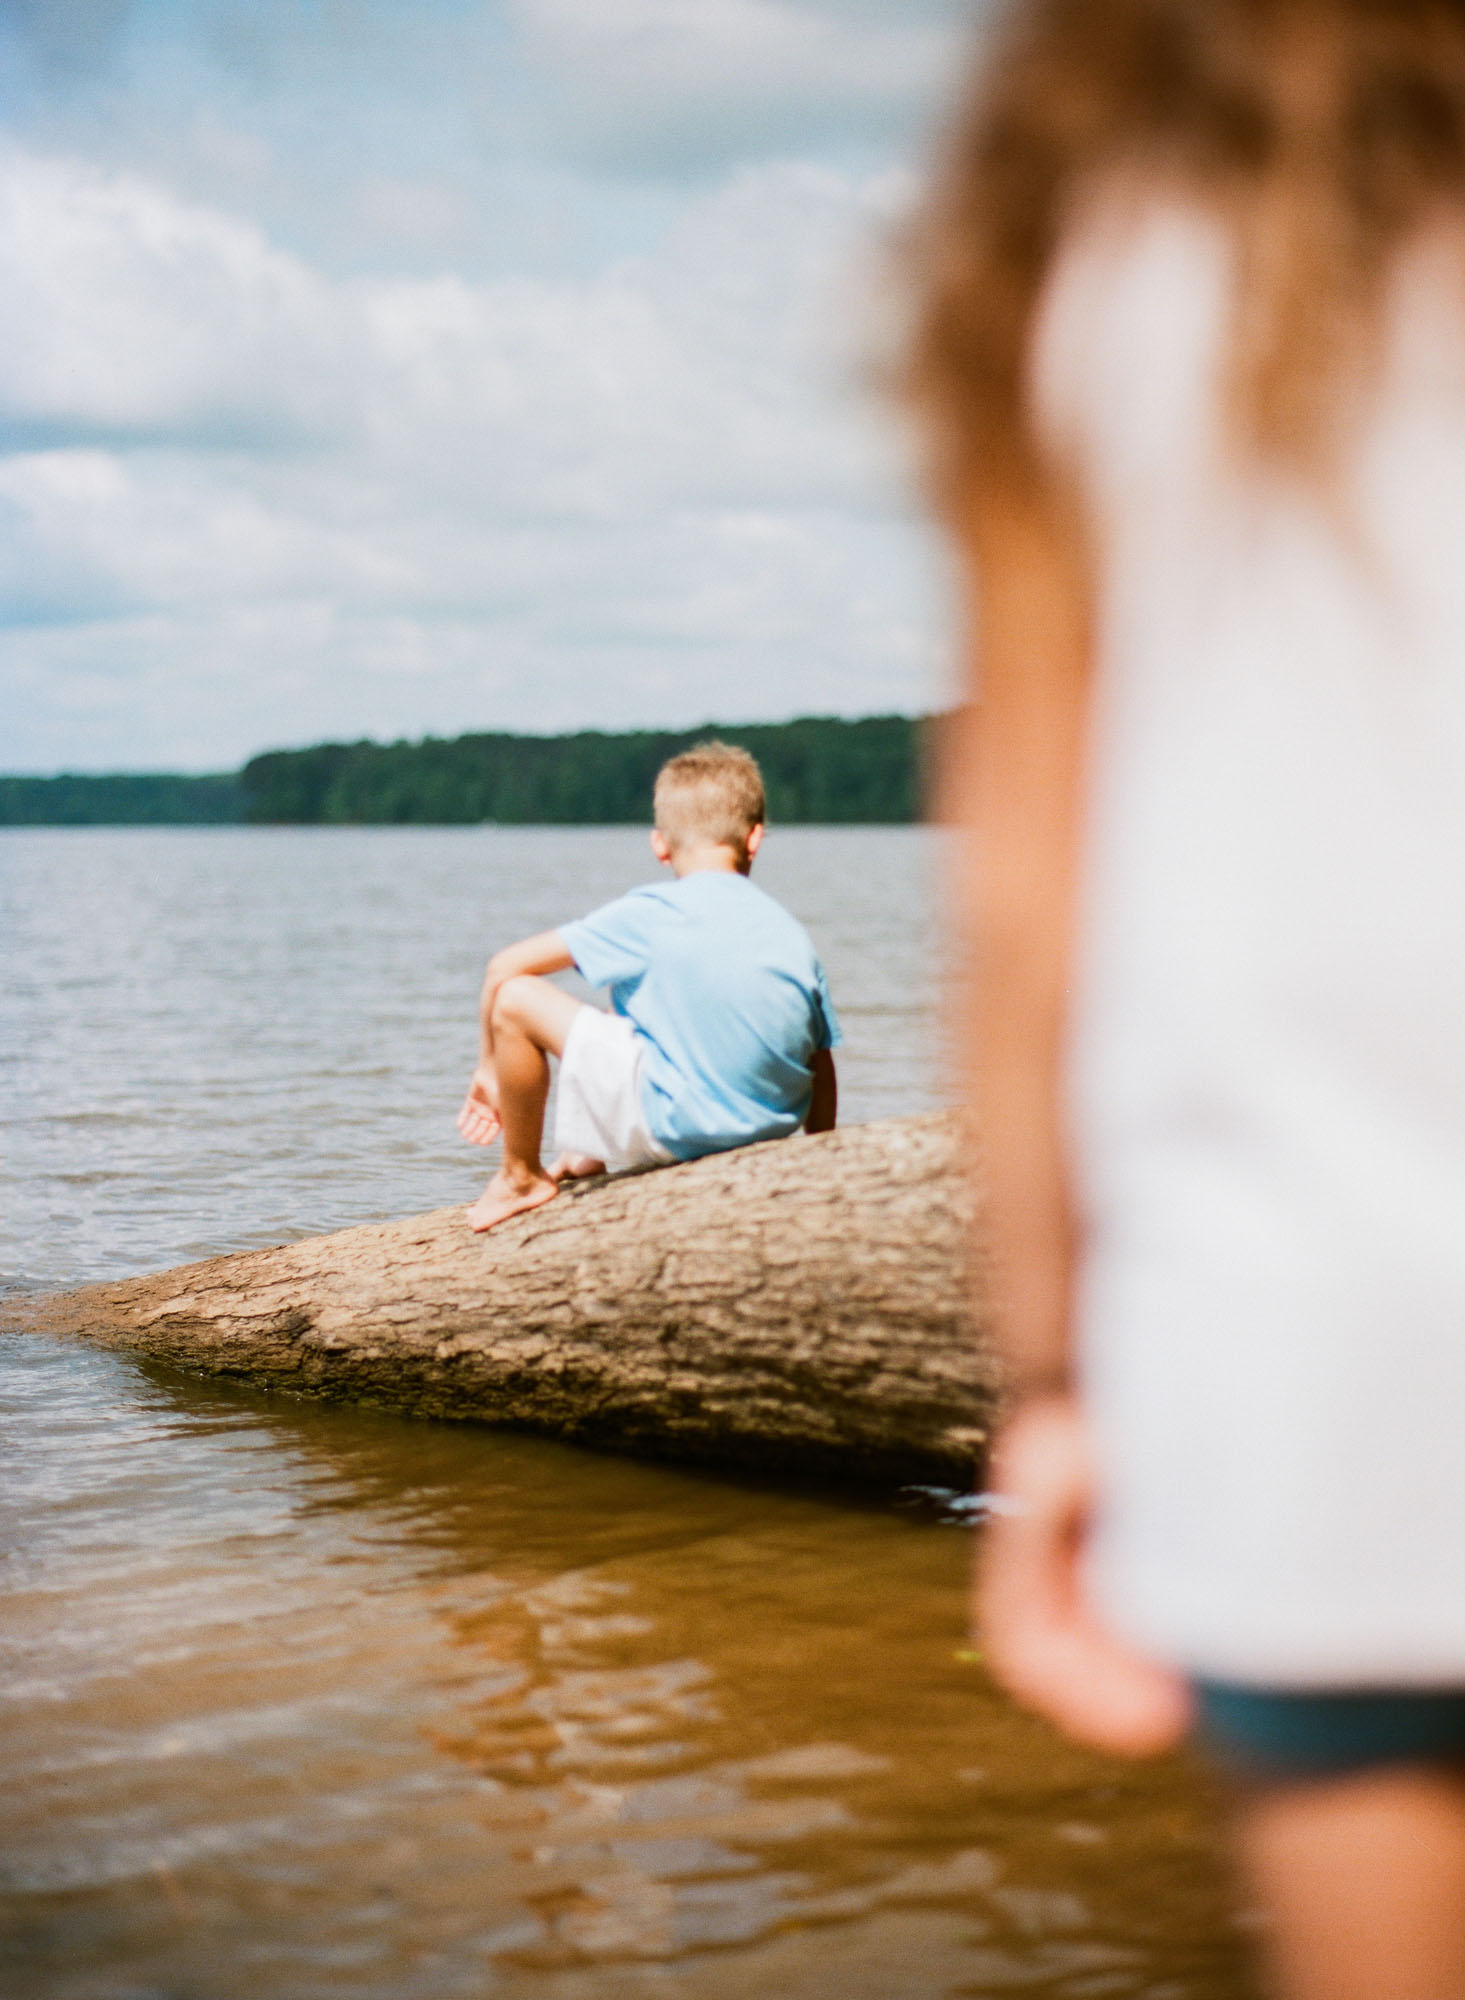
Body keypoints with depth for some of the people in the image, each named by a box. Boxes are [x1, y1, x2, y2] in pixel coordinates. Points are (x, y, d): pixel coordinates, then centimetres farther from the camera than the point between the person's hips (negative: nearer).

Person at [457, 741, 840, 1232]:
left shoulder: (650, 913, -5)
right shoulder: (792, 933, 6)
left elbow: (505, 966, -2)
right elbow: (822, 1069, 10)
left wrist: (490, 1065, 12)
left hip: (677, 1125, -6)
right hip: (771, 1130, 7)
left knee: (515, 998, -1)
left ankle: (522, 1177, 14)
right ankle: (594, 1156, 37)